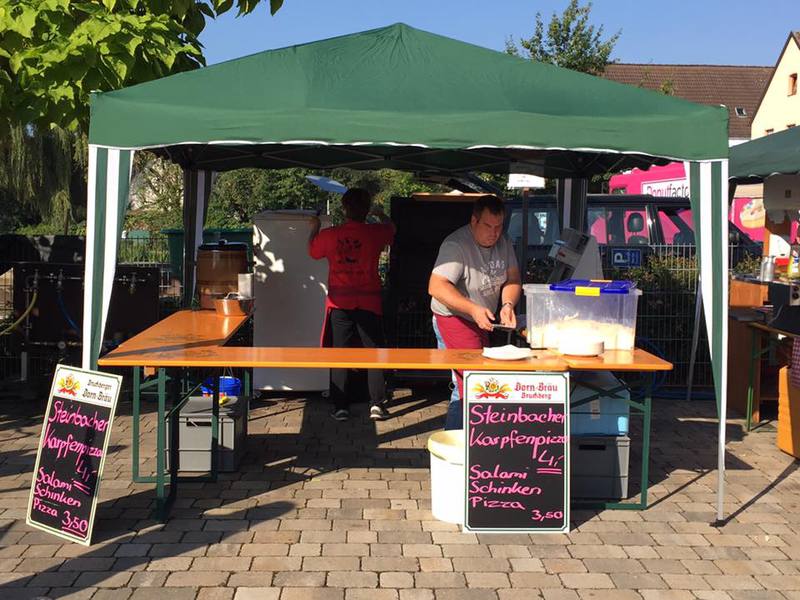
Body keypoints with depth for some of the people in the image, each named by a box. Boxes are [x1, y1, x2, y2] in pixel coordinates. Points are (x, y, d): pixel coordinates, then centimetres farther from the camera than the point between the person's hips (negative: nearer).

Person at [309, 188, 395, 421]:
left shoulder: (329, 235, -5)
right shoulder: (375, 233, -7)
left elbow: (312, 251, 15)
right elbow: (390, 228, 18)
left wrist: (315, 228, 33)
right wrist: (381, 215, 39)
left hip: (339, 304, 1)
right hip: (368, 303, -1)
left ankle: (340, 407, 8)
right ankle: (377, 404, 5)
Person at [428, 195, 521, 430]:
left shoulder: (503, 242, 2)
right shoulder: (456, 245, -22)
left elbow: (512, 279, 3)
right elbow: (436, 287, -30)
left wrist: (508, 304, -19)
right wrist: (473, 309, -40)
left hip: (482, 321, 8)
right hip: (453, 319, -8)